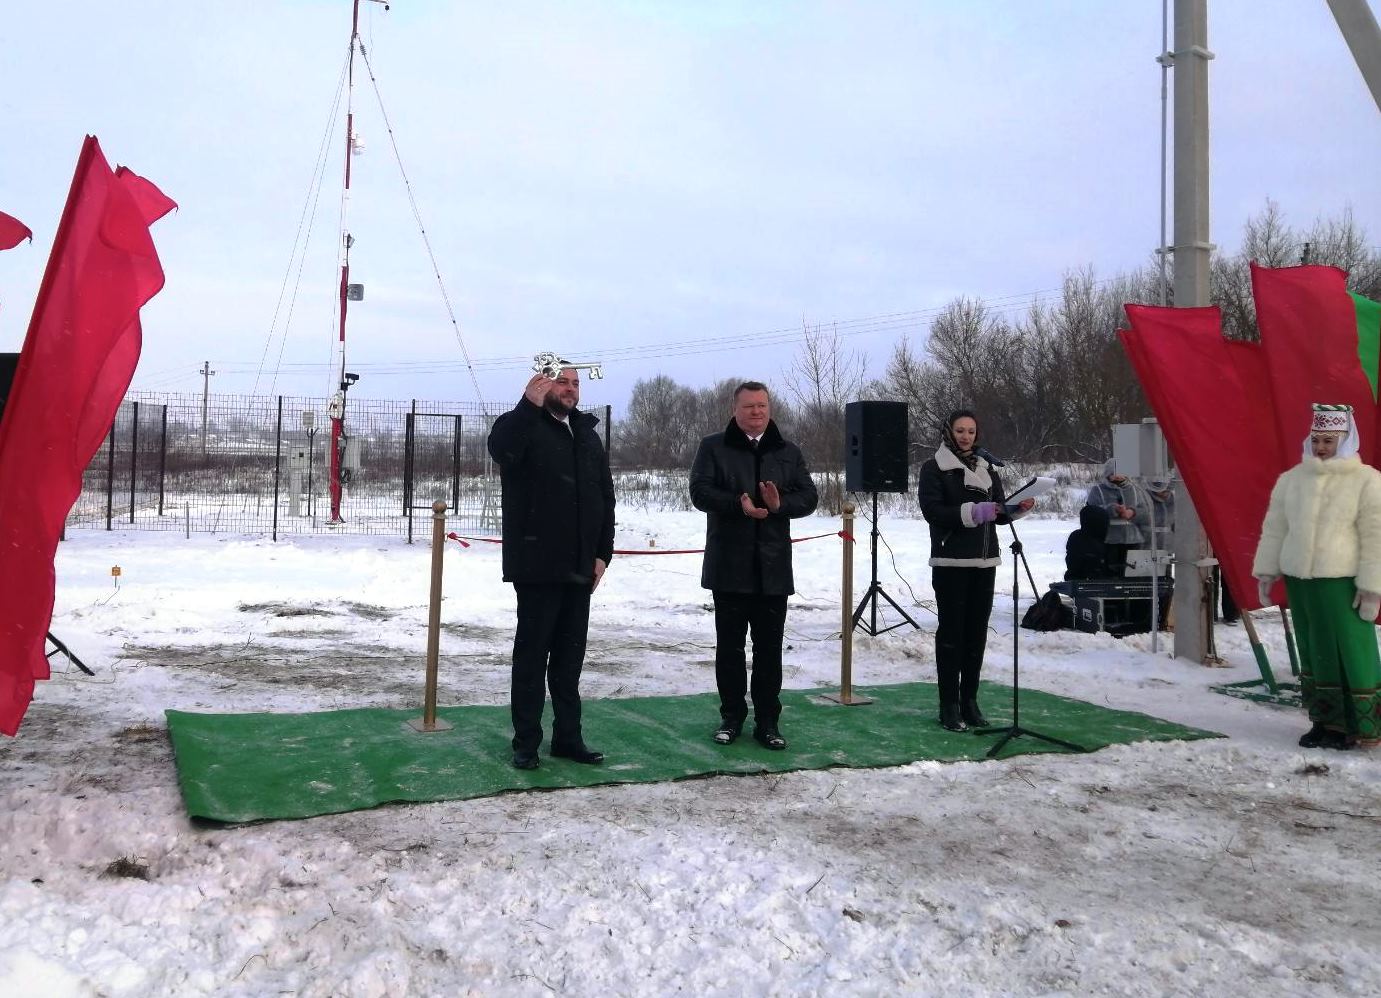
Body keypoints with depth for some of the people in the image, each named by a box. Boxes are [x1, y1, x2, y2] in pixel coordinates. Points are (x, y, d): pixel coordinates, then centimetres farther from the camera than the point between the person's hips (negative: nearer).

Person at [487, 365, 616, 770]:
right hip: (537, 565, -6)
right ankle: (526, 742, 8)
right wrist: (529, 405, -41)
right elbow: (501, 449, -29)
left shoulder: (588, 435, 15)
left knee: (570, 656, 11)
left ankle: (568, 736, 19)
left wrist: (603, 552, 7)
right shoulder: (523, 426, -4)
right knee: (532, 653, 1)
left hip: (579, 567, 6)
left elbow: (606, 497, 15)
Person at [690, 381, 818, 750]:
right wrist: (739, 505, -23)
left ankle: (767, 721, 14)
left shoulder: (789, 453, 11)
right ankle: (732, 716, 19)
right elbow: (700, 491, -8)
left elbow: (809, 497, 5)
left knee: (769, 648, 5)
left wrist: (780, 504, -16)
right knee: (729, 645, 7)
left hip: (773, 567, 2)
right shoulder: (713, 447, 3)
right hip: (729, 566, -2)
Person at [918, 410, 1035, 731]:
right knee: (951, 632, -4)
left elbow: (1000, 512, 14)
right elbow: (932, 511, -12)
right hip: (951, 561, -5)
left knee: (977, 632, 6)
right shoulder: (934, 469, 0)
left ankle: (969, 700, 14)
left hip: (984, 561, 5)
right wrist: (972, 512, -23)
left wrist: (1018, 508, -7)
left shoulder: (986, 469, 17)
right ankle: (949, 705, -1)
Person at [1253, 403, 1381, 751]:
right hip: (1297, 579, 5)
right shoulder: (1291, 479, 9)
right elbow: (1274, 528, 14)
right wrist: (1266, 571, 10)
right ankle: (1324, 719, 21)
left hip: (1340, 582, -5)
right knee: (1311, 652, 11)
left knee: (1349, 652, -5)